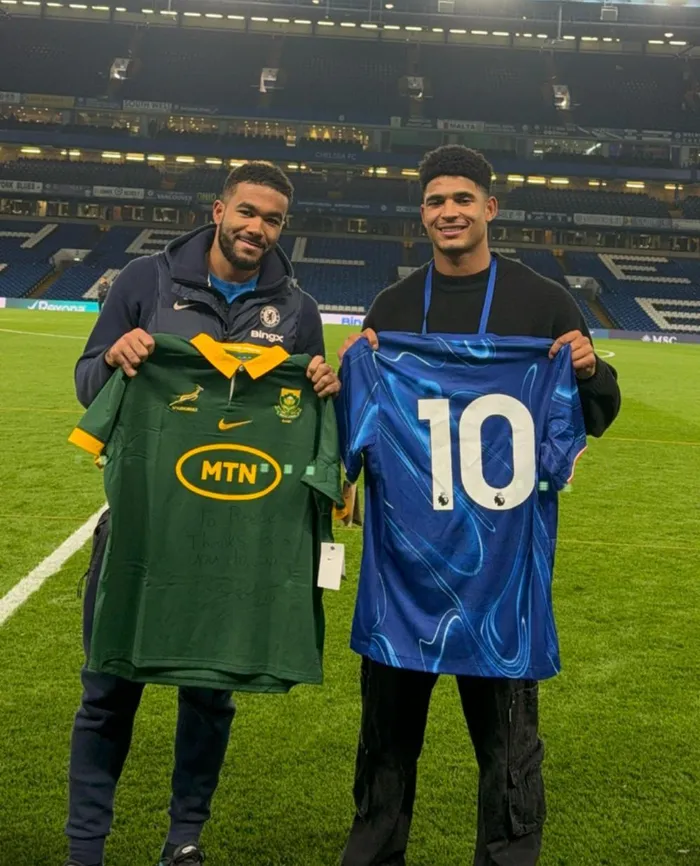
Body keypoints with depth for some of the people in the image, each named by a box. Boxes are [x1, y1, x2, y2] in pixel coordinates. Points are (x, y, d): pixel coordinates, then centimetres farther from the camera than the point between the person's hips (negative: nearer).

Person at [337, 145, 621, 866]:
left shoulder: (542, 302, 1)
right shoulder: (392, 306, 8)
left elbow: (596, 418, 5)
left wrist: (590, 372, -16)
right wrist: (352, 373, -8)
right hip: (403, 541, 3)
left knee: (504, 722, 5)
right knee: (389, 711, 14)